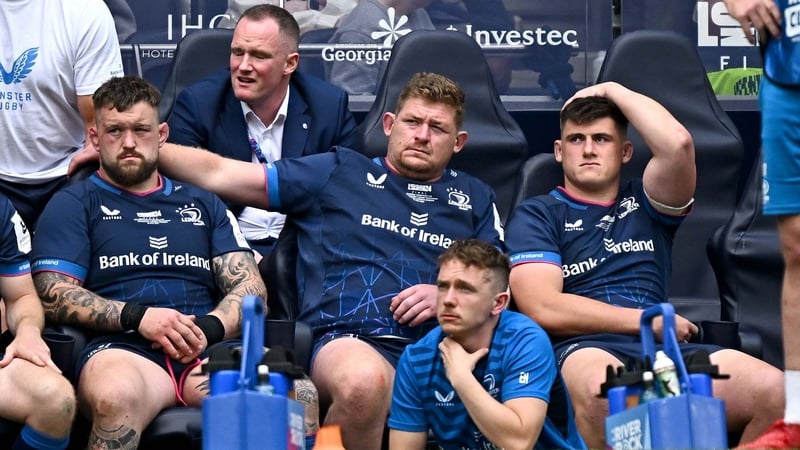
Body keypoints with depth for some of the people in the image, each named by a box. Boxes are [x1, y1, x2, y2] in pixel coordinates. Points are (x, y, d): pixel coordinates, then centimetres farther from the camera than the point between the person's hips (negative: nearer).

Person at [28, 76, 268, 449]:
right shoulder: (73, 205, 18)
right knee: (116, 397, -41)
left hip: (209, 350, 1)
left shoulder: (203, 204, 27)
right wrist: (136, 316, -10)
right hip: (122, 349, -1)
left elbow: (250, 287, 18)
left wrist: (209, 328, -4)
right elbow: (53, 295, 4)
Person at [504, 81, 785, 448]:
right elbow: (544, 308, -2)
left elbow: (677, 143, 4)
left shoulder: (643, 204, 25)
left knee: (774, 390, -27)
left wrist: (612, 90, 16)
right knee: (604, 391, -43)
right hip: (585, 350, -3)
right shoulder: (535, 215, 15)